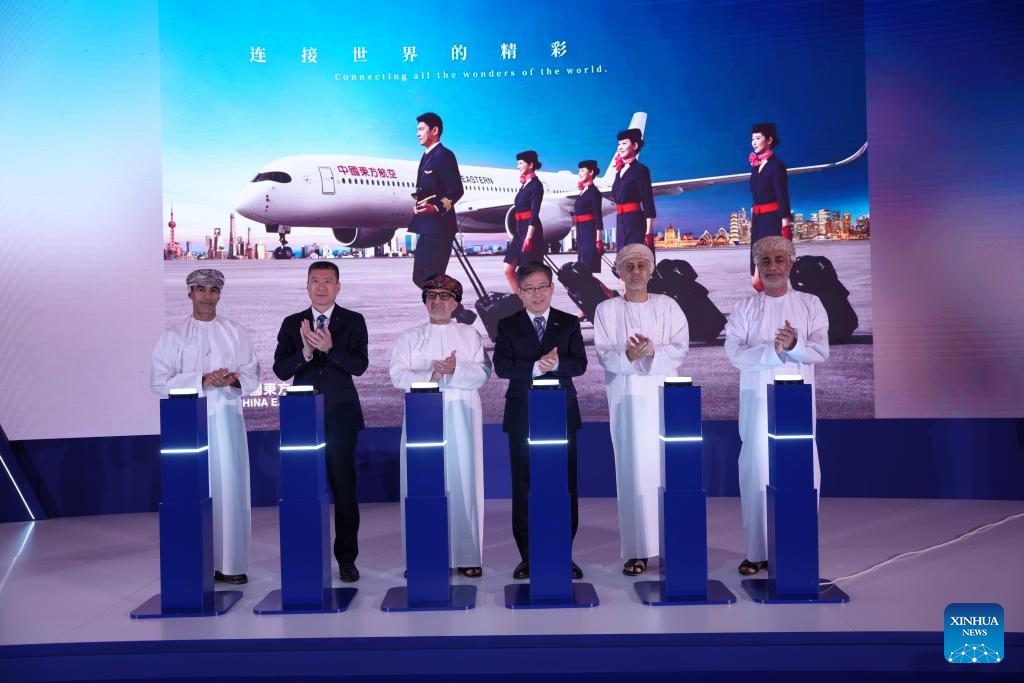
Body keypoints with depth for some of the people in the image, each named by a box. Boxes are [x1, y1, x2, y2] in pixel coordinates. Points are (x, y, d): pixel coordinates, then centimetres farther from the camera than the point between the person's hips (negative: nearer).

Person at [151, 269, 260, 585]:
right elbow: (160, 380, -2)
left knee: (230, 487, -2)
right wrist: (201, 381, -14)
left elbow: (253, 373, 9)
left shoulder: (236, 332, 11)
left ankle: (230, 562, 4)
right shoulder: (174, 335, 6)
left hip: (227, 418, 2)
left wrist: (234, 379, -13)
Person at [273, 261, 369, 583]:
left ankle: (346, 557, 9)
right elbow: (280, 370, -1)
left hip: (341, 415, -1)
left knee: (344, 486, 1)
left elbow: (359, 365, -9)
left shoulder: (353, 322, 4)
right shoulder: (292, 324, 9)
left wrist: (329, 348, -25)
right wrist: (306, 351, -19)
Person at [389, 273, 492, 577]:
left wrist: (456, 370, -19)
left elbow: (483, 371, 0)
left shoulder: (470, 334, 12)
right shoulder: (410, 337, 13)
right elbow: (398, 374, 0)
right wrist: (432, 376, -16)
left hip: (461, 416, 0)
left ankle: (467, 555, 3)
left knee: (463, 480, -3)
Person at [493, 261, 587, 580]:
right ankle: (527, 557, 14)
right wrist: (536, 367, -23)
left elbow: (580, 364, -3)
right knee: (524, 487, 4)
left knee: (565, 486, 3)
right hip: (522, 416, 0)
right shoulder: (508, 326, 5)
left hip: (562, 414, 1)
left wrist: (556, 364, -23)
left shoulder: (569, 323, 7)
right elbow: (501, 366, -9)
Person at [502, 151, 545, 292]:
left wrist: (529, 237, -22)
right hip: (520, 230, 9)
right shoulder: (524, 185, 18)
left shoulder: (536, 184, -7)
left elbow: (535, 212, -15)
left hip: (530, 230, -9)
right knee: (508, 270, 4)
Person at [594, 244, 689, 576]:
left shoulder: (668, 306, 8)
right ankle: (637, 550, 1)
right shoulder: (607, 310, 8)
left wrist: (652, 352, -17)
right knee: (632, 468, -3)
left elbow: (680, 348, 0)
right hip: (626, 397, 0)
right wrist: (629, 355, -19)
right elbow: (603, 353, 0)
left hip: (664, 395, 1)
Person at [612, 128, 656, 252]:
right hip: (621, 224, 8)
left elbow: (648, 202, -11)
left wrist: (649, 232, -18)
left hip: (635, 223, -8)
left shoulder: (640, 170, -5)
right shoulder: (620, 172, 17)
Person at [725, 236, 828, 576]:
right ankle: (757, 552, 6)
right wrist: (772, 350, -19)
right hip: (758, 400, 0)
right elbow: (734, 351, -5)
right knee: (757, 471, 0)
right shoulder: (745, 308, 7)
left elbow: (821, 351, 0)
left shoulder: (810, 304, 8)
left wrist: (794, 345, -20)